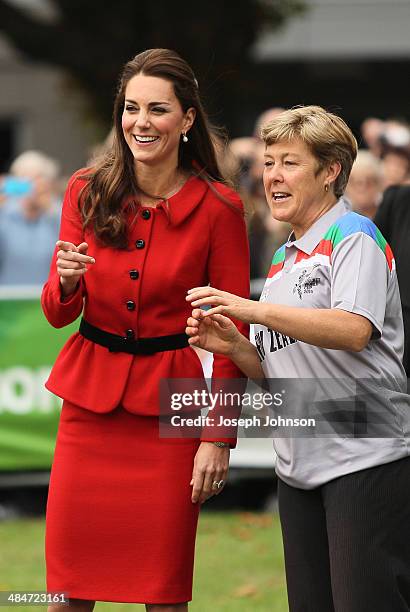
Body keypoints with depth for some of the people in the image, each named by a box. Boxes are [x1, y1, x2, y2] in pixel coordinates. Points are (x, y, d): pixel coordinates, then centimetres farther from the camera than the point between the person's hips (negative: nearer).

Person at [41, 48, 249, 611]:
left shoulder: (218, 208, -5)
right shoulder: (87, 192, 2)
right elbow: (57, 314, 5)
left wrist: (219, 437, -8)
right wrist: (66, 281, -18)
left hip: (169, 398, -2)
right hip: (89, 399, 2)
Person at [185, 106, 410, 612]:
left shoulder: (353, 238, -6)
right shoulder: (282, 260, 20)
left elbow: (353, 331, -23)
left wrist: (255, 310, -27)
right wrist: (234, 346, 1)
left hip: (366, 459, -8)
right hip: (300, 468, 8)